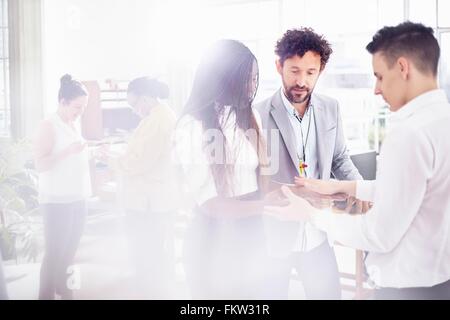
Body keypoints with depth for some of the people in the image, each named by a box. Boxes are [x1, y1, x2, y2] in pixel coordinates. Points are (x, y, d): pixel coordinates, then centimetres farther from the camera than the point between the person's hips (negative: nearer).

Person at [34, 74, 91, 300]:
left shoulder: (73, 125, 12)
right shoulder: (49, 126, -10)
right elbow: (40, 164, -16)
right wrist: (69, 151, -26)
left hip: (77, 199, 7)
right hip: (57, 201, -7)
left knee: (69, 252, 12)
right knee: (54, 253, -3)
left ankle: (64, 291, 24)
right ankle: (46, 295, 7)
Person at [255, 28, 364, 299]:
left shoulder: (331, 108, 0)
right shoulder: (259, 115, -12)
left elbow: (340, 158, 11)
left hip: (317, 233, 4)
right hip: (272, 235, -4)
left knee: (329, 293, 14)